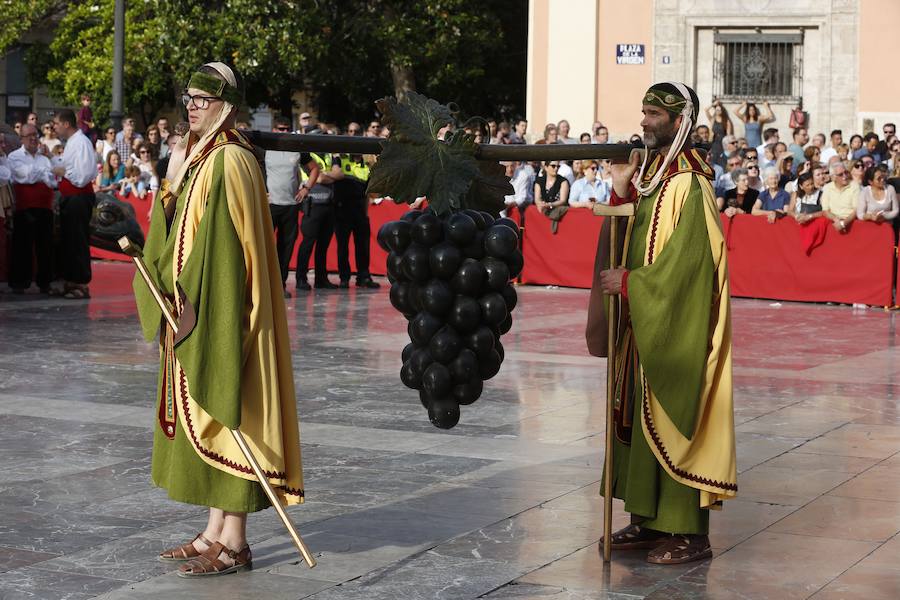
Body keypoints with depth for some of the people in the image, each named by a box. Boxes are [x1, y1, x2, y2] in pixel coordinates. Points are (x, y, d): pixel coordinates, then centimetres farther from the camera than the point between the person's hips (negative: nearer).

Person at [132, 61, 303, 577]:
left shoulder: (231, 162, -15)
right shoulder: (196, 158, 14)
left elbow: (226, 244, -21)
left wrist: (196, 303, -22)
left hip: (219, 311, -10)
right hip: (193, 308, 10)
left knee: (221, 415, -5)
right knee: (202, 417, 12)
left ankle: (233, 544, 1)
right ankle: (217, 532, 19)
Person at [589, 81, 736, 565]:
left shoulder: (689, 185, -16)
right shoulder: (650, 173, 11)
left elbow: (685, 261, -22)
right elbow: (630, 243, 12)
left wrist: (629, 282, -16)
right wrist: (622, 189, 0)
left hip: (676, 329, -9)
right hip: (644, 324, 9)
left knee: (674, 422, -4)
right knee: (640, 419, 12)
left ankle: (690, 533, 4)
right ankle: (649, 519, 21)